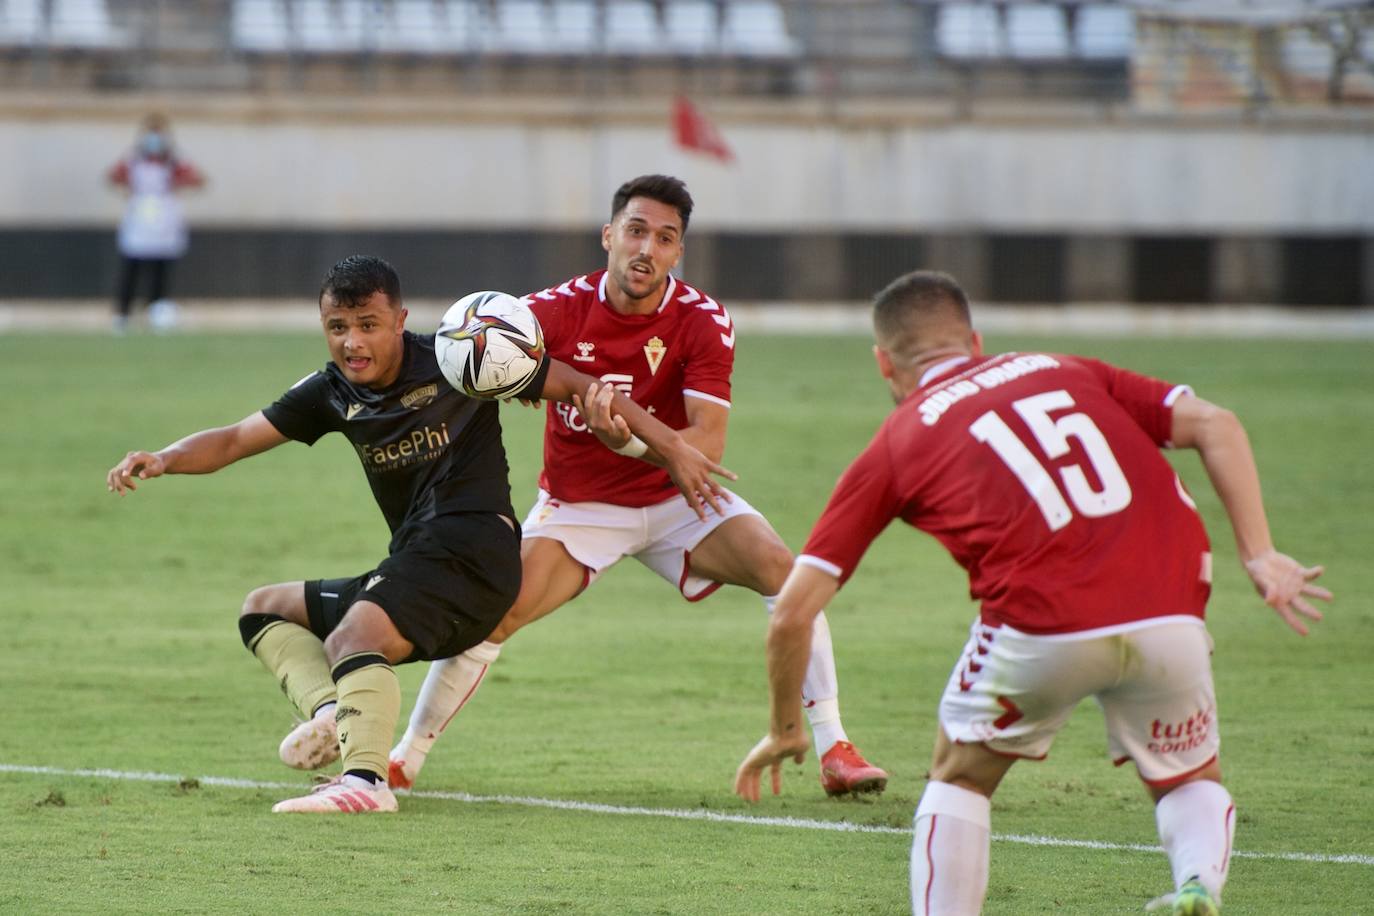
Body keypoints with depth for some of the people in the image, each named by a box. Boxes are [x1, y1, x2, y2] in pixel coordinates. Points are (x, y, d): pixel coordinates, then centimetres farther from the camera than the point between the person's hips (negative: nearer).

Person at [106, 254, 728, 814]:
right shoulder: (332, 392, 11)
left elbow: (579, 387, 1)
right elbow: (234, 440, 9)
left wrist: (674, 451, -1)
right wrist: (161, 461, -12)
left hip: (471, 549, -9)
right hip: (409, 570, 9)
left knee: (352, 636, -31)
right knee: (263, 610, 13)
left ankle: (366, 778, -53)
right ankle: (329, 711, -16)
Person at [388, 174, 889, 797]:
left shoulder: (703, 321, -17)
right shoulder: (558, 309, -15)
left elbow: (708, 444, -26)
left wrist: (629, 439, -45)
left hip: (676, 496, 0)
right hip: (577, 505, 0)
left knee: (782, 569, -21)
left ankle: (833, 751, -13)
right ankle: (403, 762, 1)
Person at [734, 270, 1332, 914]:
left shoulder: (897, 443, 19)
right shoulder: (1066, 372, 25)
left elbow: (793, 612, 15)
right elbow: (1213, 424, 12)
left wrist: (785, 728, 29)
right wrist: (1259, 555, 8)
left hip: (1042, 629, -2)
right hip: (1169, 616, 2)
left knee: (959, 777, 24)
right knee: (1191, 781, 25)